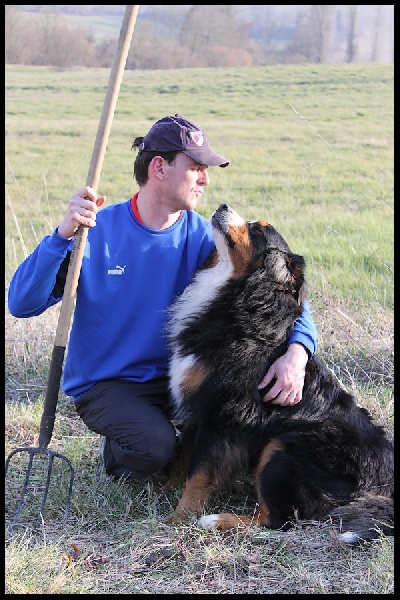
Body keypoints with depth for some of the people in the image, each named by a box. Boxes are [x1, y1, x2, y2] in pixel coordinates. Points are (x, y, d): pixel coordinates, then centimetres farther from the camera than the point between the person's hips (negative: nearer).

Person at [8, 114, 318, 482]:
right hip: (103, 383, -4)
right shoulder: (98, 232, -14)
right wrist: (64, 235, -35)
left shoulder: (201, 237, -6)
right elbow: (22, 304, -21)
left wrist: (297, 352, -29)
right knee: (154, 445, -31)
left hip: (172, 376, 4)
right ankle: (117, 451, 5)